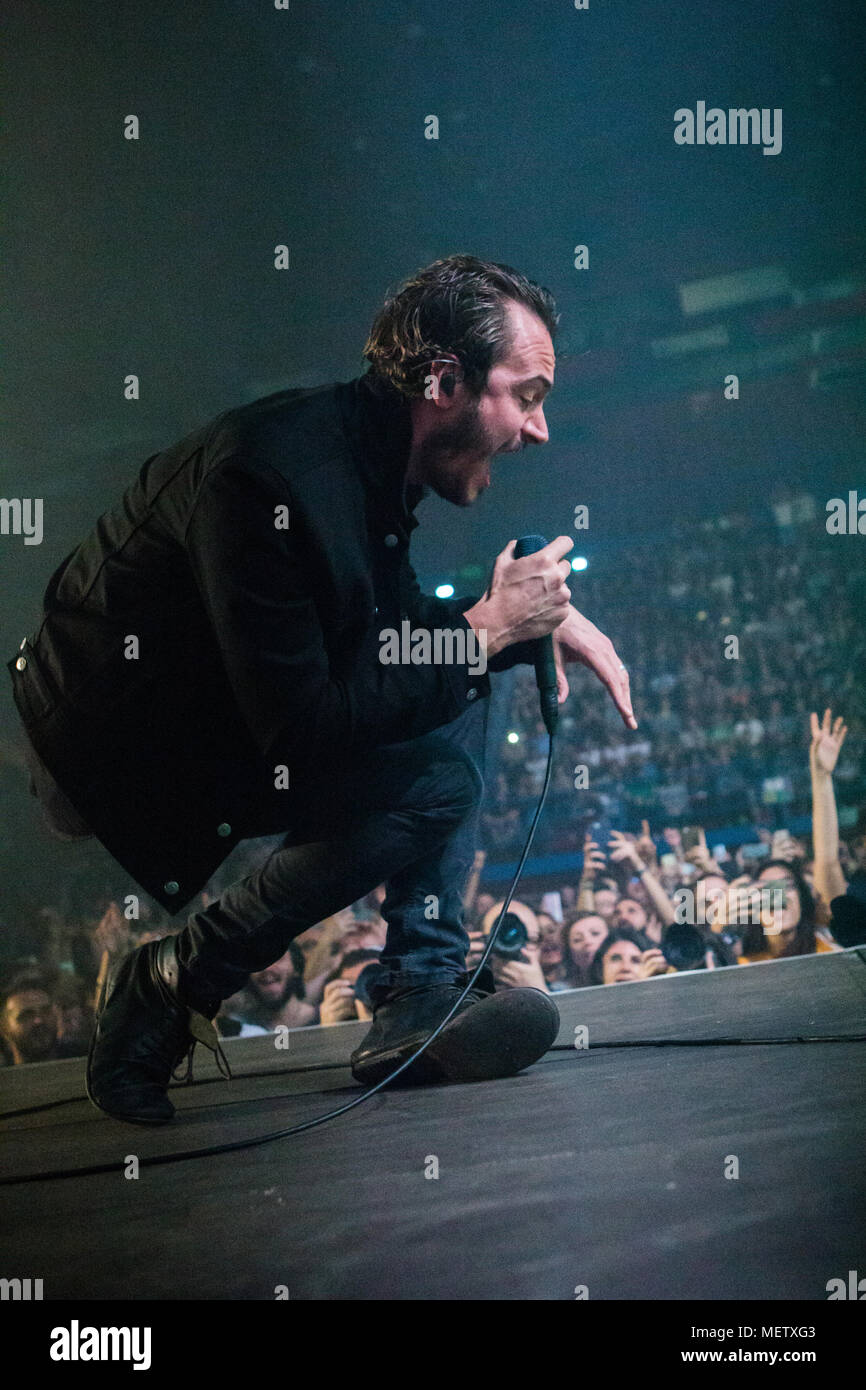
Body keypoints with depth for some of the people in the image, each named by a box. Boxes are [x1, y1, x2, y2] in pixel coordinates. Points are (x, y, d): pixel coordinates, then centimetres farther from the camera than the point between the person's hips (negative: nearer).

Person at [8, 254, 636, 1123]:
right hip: (125, 744, -10)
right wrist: (487, 628, -22)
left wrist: (539, 613, -2)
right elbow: (301, 729, -30)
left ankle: (421, 991, 0)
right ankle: (166, 989, -8)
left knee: (457, 686, 6)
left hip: (232, 714, 10)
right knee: (432, 770, -22)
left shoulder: (368, 450, -1)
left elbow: (391, 627, 15)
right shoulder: (269, 472, -30)